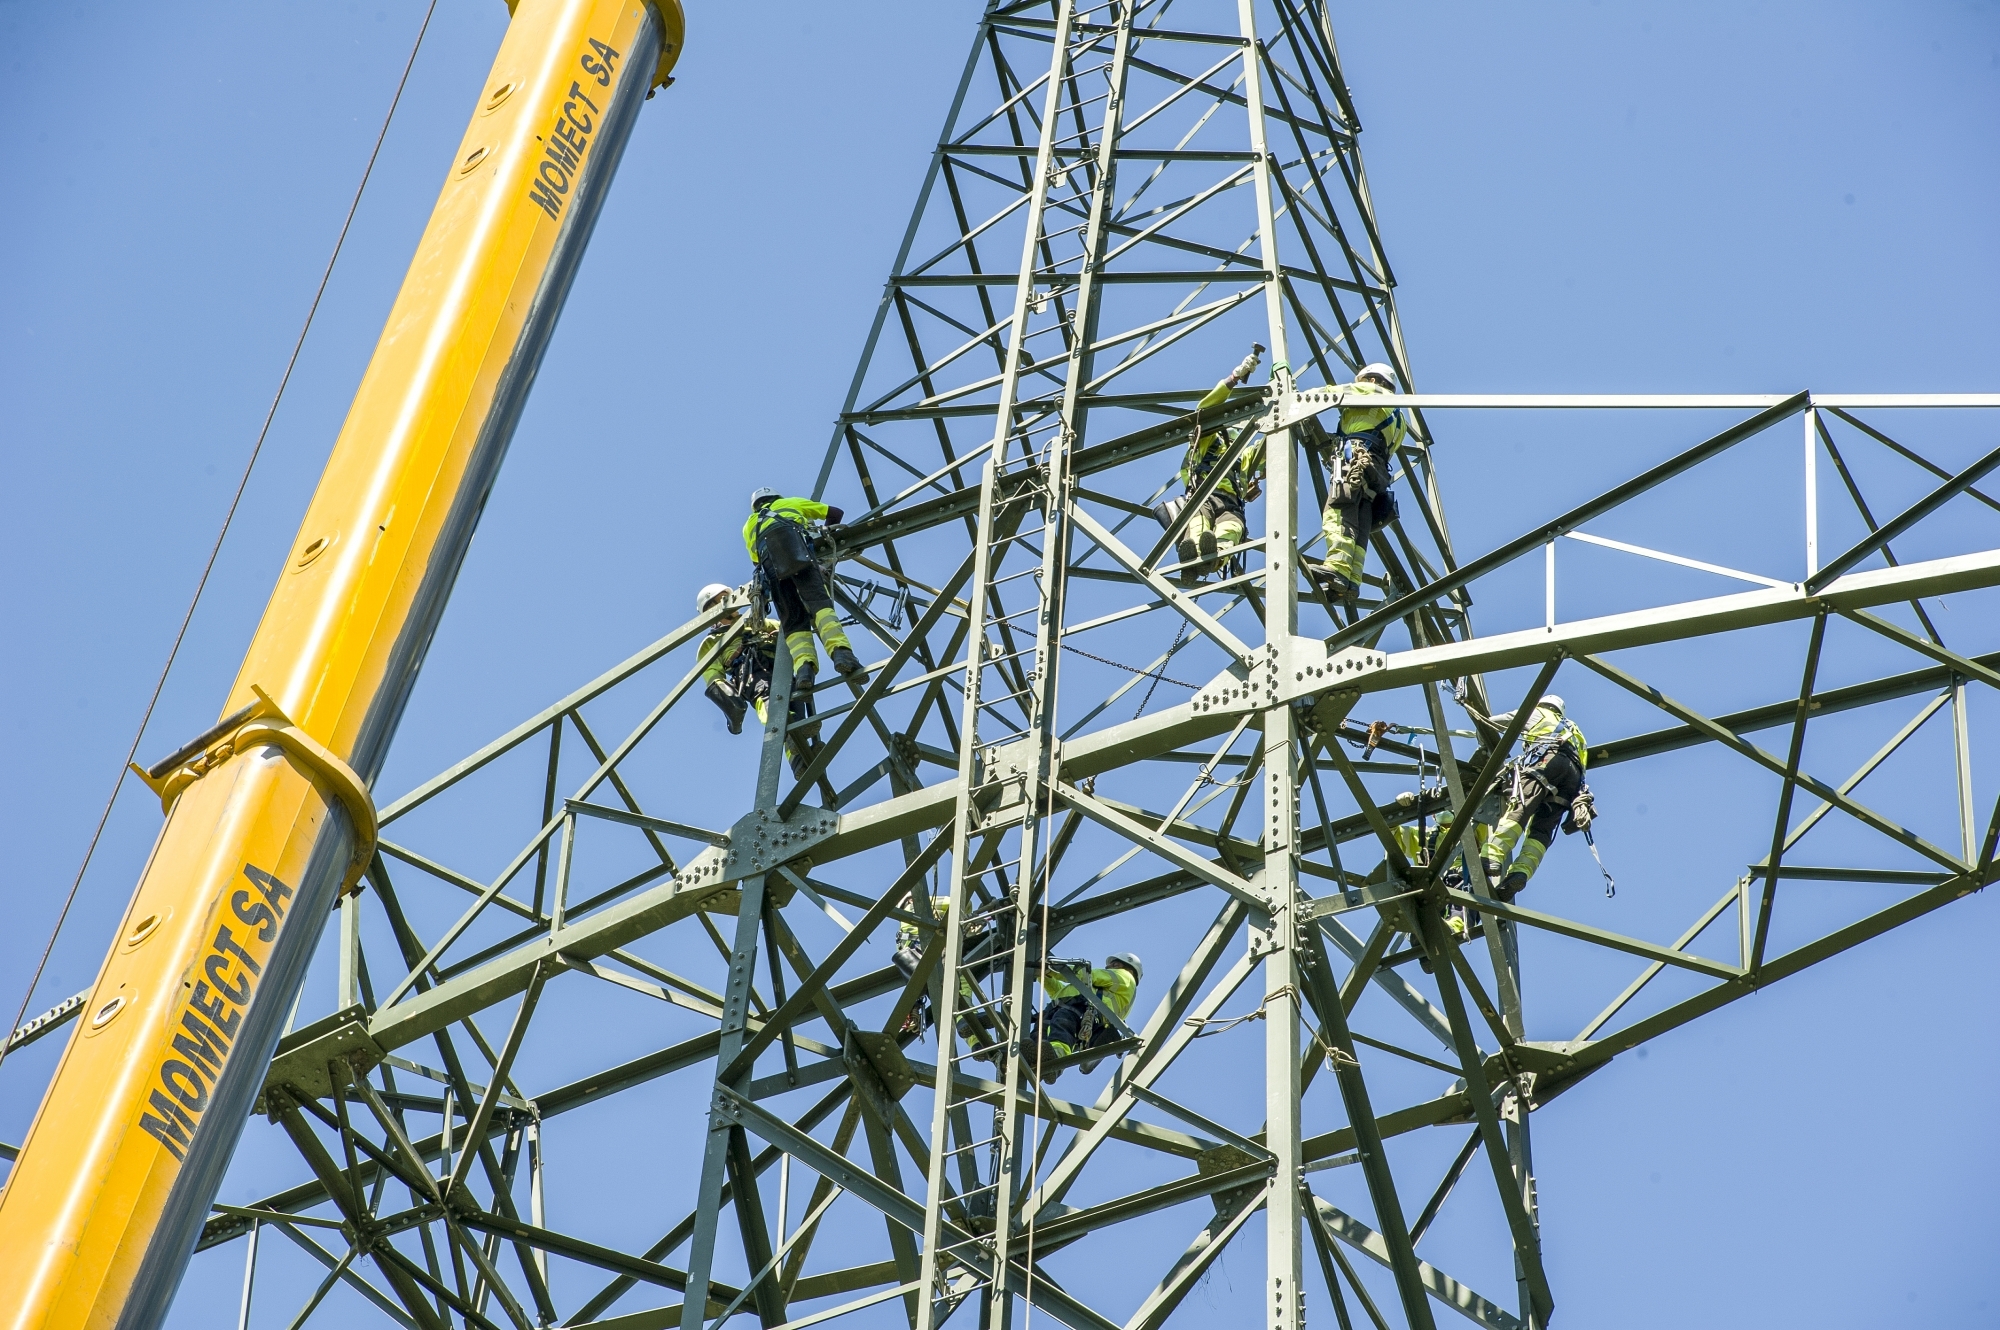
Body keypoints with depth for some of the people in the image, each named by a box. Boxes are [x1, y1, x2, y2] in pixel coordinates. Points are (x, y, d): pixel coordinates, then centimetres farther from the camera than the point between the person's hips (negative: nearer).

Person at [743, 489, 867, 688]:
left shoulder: (749, 525, 42)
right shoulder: (789, 503, 39)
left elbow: (756, 559, 35)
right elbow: (835, 513, 41)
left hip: (768, 559, 2)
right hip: (796, 548, -2)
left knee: (792, 620, -5)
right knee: (818, 602, -19)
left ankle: (803, 666, -33)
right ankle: (840, 651, -44)